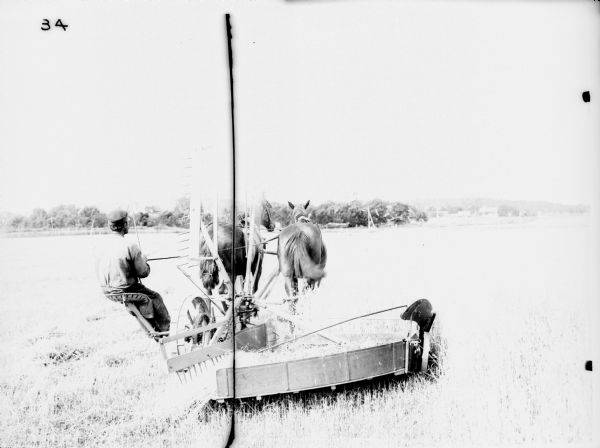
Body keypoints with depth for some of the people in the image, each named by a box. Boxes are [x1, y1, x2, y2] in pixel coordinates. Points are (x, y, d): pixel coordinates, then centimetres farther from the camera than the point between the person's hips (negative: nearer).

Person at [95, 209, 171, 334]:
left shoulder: (102, 247, -2)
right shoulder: (130, 246, -21)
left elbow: (99, 274, 9)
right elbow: (144, 272, -17)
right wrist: (144, 260, 5)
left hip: (107, 292, 7)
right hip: (127, 291, -7)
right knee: (155, 297, 17)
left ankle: (153, 328, 39)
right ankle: (163, 327, 34)